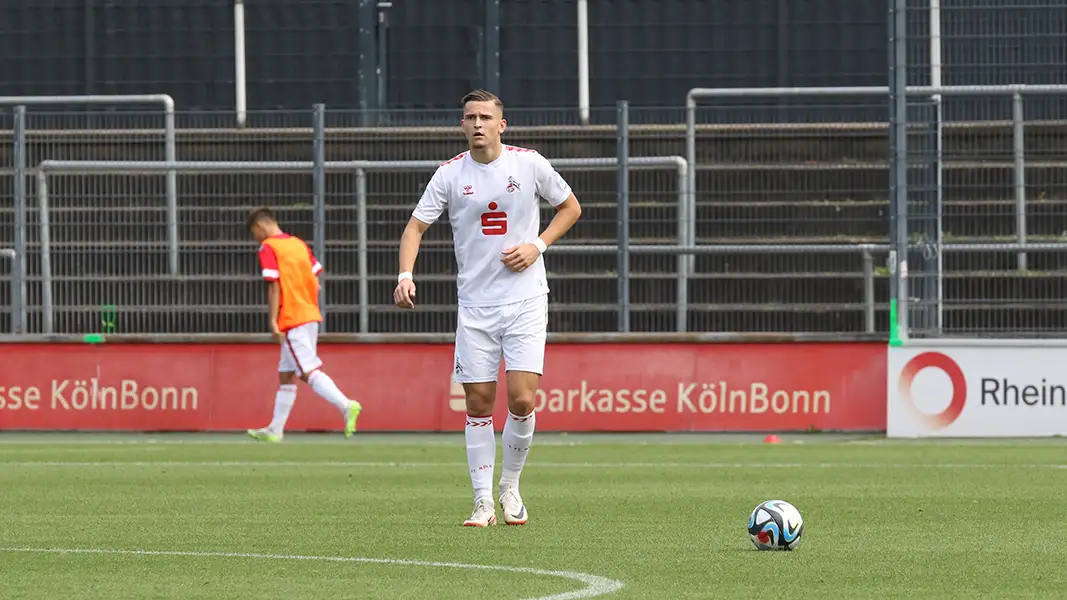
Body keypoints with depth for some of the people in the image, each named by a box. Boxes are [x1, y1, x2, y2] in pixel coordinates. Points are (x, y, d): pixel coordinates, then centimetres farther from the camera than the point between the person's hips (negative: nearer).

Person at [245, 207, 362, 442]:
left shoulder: (268, 248, -7)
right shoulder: (299, 244, 15)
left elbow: (274, 287, -15)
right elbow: (316, 283, 14)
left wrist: (273, 321, -15)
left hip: (291, 319, -8)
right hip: (311, 315, 8)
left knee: (309, 372, -12)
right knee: (285, 374, 14)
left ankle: (346, 406, -29)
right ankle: (275, 430, 18)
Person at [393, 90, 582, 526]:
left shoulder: (529, 164, -1)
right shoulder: (450, 174, 0)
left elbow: (570, 207, 12)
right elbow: (416, 225, -1)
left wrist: (538, 245, -4)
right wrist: (405, 275, -18)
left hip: (525, 299, -1)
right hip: (474, 305, 1)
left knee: (522, 399, -11)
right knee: (478, 404, -1)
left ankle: (510, 486, 10)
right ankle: (484, 502, 7)